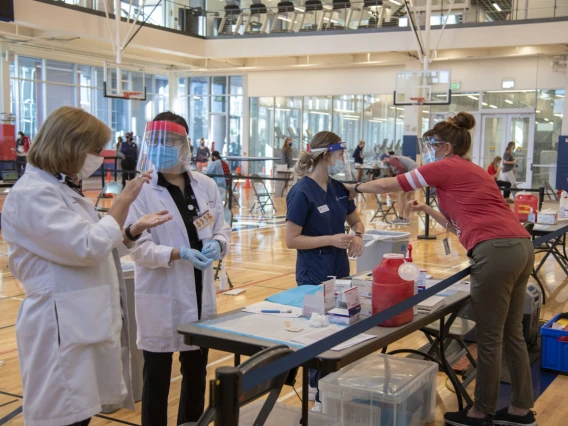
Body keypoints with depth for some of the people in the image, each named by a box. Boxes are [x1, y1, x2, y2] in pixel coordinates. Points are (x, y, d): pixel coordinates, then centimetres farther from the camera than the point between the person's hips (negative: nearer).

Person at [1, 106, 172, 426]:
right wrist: (124, 201, -15)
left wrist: (135, 229, 7)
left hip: (86, 322, 10)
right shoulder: (31, 194, -16)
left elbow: (95, 248, 20)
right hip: (64, 326, -10)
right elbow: (88, 247, -23)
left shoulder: (63, 189, 15)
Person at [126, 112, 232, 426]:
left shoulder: (206, 185, 4)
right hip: (162, 298, -5)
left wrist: (217, 245, -14)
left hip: (200, 294, 5)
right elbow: (139, 247, -14)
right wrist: (179, 254, -27)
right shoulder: (141, 190, -10)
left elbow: (222, 230, 8)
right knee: (157, 377, 6)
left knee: (196, 372, 19)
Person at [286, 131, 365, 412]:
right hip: (314, 275, -7)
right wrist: (331, 239, -24)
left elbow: (356, 220, 19)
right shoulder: (302, 192, -16)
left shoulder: (338, 188, 6)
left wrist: (357, 235, -4)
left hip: (340, 270, 7)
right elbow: (291, 240, -17)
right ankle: (321, 396, 18)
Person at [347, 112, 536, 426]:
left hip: (496, 251, -9)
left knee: (489, 338, 2)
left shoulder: (445, 167, 2)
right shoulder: (472, 171, 26)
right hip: (520, 246, 9)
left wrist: (355, 187, 23)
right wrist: (428, 210, 32)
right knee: (512, 333, 15)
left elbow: (389, 186, 9)